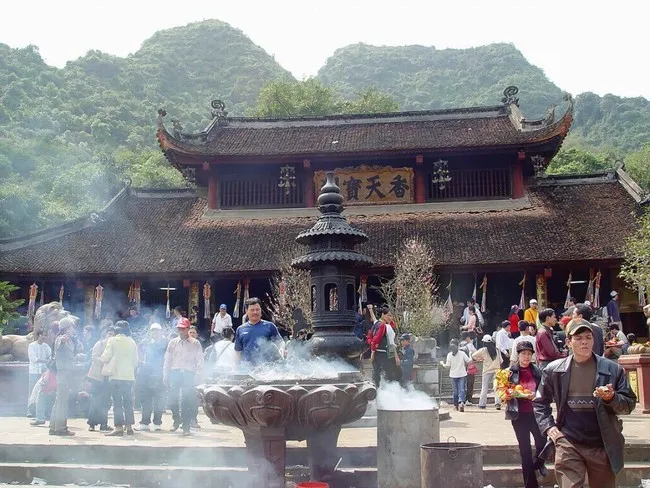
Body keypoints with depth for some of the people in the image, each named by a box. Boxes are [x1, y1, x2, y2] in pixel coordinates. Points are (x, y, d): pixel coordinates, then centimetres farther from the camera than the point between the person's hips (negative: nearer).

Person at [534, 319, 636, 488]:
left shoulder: (612, 369, 0)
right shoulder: (554, 370, 2)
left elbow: (629, 404, 3)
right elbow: (540, 403, 12)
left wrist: (611, 398, -17)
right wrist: (548, 427, -2)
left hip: (603, 445, 1)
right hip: (568, 444, -1)